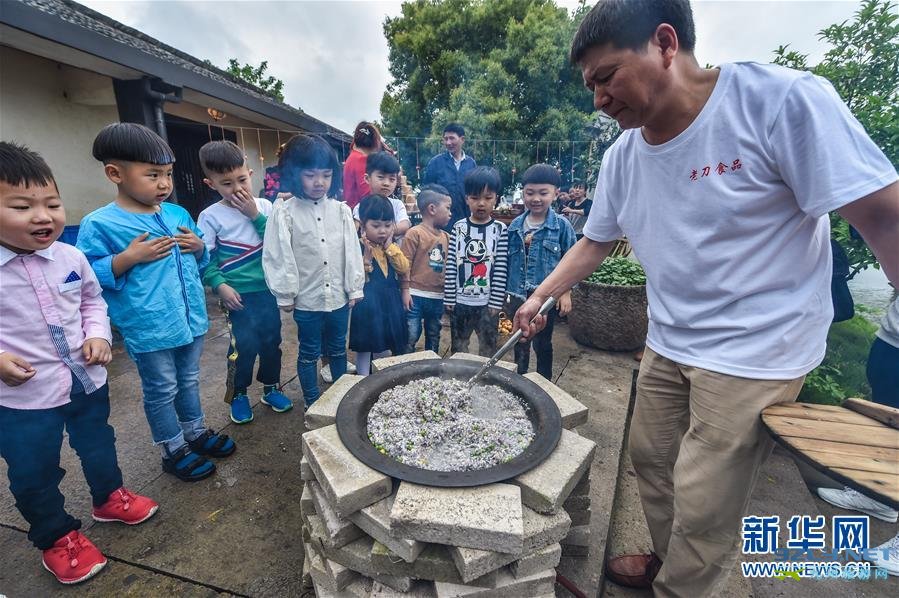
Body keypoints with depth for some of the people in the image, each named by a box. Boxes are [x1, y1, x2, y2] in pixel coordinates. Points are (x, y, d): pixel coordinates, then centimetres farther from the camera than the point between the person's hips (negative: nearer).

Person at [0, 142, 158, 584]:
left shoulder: (71, 257, -7)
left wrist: (98, 335, -6)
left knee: (98, 445, 23)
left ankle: (109, 497, 49)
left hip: (88, 380, 3)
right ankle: (56, 536, 38)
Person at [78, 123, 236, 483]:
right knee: (162, 391, 11)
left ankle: (196, 431, 40)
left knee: (189, 381, 21)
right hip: (149, 328, -5)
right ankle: (174, 451, 29)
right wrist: (129, 257, -22)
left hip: (191, 317, 5)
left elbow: (201, 260, 16)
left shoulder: (178, 214, 6)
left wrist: (199, 247, -5)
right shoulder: (99, 224, -10)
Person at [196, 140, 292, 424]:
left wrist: (255, 216, -14)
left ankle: (270, 387, 32)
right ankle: (238, 394, 21)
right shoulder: (210, 216, -5)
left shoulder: (264, 206, 2)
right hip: (239, 294, -3)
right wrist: (219, 285, -16)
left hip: (268, 288, 3)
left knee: (271, 340, 11)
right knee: (245, 344, -2)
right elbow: (204, 258, -5)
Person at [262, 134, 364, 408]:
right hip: (307, 299, -2)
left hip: (339, 297, 3)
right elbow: (278, 255, -7)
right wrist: (285, 294, -6)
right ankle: (312, 401, 32)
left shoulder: (340, 210, -1)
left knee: (338, 348, 19)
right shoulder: (284, 212, -9)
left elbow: (352, 250, 2)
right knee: (309, 353, 13)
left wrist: (355, 288, 2)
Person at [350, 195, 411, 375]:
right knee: (364, 348, 7)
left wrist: (389, 247, -10)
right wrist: (367, 256, -25)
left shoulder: (392, 246, 6)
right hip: (367, 304, -5)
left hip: (390, 301, 6)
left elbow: (404, 269, -5)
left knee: (384, 348, 19)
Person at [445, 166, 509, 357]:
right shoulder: (459, 227, 0)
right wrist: (449, 297, -4)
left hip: (487, 302, -1)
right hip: (460, 301, 2)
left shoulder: (500, 230, -4)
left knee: (488, 350, 12)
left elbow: (501, 269, -7)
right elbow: (451, 265, -2)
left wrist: (496, 302, -9)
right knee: (458, 349, 16)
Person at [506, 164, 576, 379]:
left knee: (542, 344, 12)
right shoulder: (515, 226, 2)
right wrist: (506, 289, 8)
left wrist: (566, 292, -6)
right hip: (518, 295, 4)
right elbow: (508, 259, 8)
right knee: (520, 343, 18)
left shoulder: (562, 226, -8)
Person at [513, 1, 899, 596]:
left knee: (703, 506, 2)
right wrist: (539, 297, 8)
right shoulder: (622, 156, 2)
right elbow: (595, 242, 12)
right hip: (666, 346, 6)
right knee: (650, 459, 19)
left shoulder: (784, 100, -17)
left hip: (755, 353, -6)